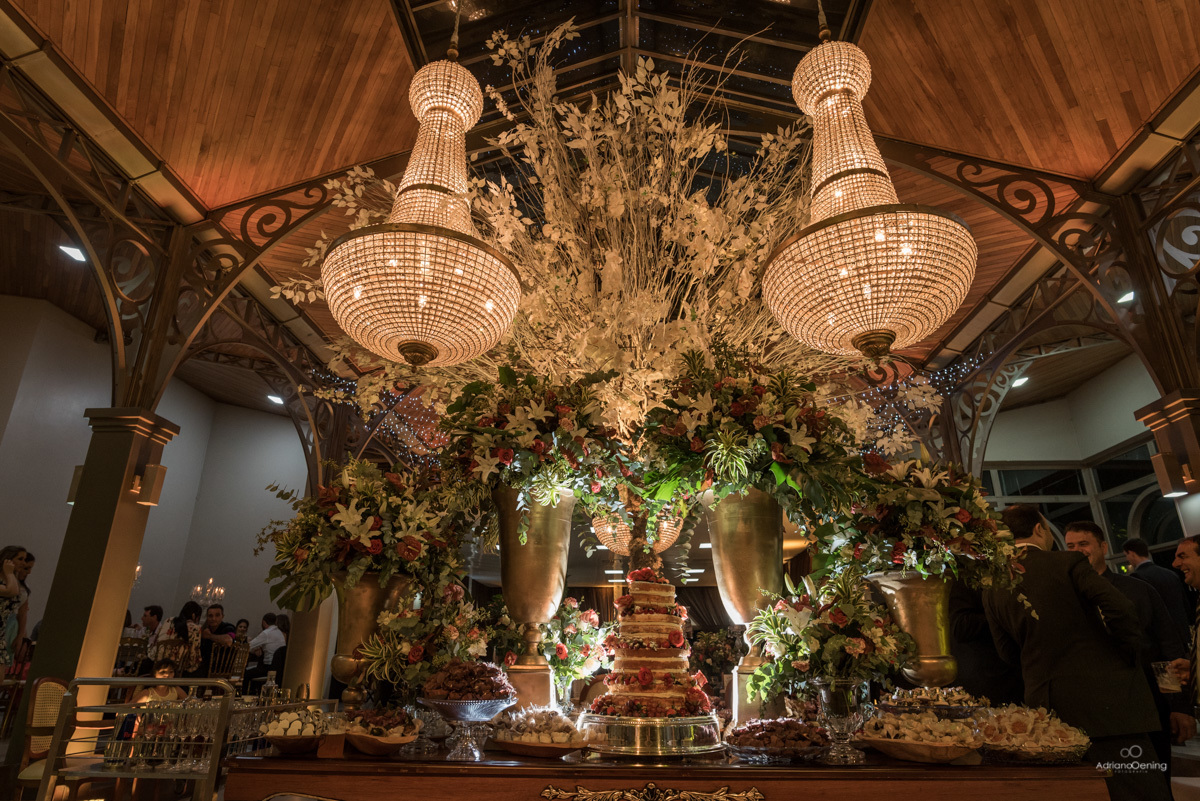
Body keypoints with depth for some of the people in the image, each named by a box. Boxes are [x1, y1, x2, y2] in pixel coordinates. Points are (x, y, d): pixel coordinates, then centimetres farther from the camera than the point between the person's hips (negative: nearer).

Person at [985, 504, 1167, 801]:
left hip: (1047, 704, 5)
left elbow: (1008, 653, 8)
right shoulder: (1067, 562, -7)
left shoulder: (993, 589, 4)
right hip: (1104, 697, -5)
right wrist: (1128, 654, -1)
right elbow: (1121, 610, -16)